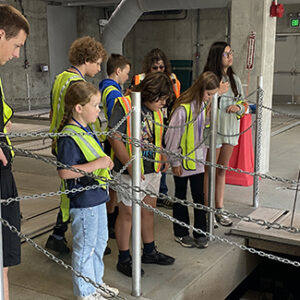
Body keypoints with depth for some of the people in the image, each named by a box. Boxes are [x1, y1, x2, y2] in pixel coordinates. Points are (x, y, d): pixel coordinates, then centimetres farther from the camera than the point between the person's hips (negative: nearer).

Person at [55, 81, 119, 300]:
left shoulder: (87, 130, 9)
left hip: (97, 196, 10)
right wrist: (97, 164, -26)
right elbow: (65, 172, -27)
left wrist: (105, 162, 8)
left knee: (100, 241, 21)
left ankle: (96, 282, 39)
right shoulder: (69, 137, -22)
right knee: (85, 245, 4)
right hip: (82, 200, -10)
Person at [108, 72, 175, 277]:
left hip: (152, 169, 8)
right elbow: (114, 137, -18)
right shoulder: (124, 105, -16)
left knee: (149, 210, 19)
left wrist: (163, 156, 6)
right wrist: (130, 166, -20)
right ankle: (124, 259, 17)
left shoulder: (156, 110, 9)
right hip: (131, 172, -8)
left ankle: (150, 252, 35)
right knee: (127, 213, 3)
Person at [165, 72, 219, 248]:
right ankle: (181, 233, 23)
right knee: (181, 197, 11)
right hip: (183, 161, -6)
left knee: (199, 197, 9)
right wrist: (175, 162, -12)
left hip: (198, 160, 6)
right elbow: (172, 136, -16)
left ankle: (200, 233, 19)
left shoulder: (205, 106, 2)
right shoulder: (183, 108, -21)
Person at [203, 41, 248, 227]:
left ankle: (219, 210, 24)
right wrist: (218, 92, -23)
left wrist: (239, 107, -5)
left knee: (222, 170, 14)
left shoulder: (234, 79, 10)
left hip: (230, 130, 7)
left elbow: (244, 103, 16)